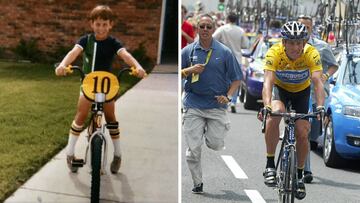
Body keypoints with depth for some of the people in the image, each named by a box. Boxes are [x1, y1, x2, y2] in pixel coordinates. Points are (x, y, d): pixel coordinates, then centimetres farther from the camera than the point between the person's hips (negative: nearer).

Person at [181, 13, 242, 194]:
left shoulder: (224, 52, 1)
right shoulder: (187, 51, 3)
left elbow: (236, 79, 4)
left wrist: (228, 96, -12)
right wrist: (190, 70, -14)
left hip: (217, 105, 0)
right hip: (193, 105, 0)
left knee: (215, 145, -4)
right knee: (193, 148, -2)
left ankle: (213, 131, 33)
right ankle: (197, 183, 15)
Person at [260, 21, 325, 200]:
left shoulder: (311, 54, -29)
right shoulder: (274, 53, -31)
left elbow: (318, 82, -38)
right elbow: (268, 82, -41)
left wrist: (320, 107, -54)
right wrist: (266, 106, -57)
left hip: (301, 91, 1)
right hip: (279, 88, -1)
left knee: (302, 133, -8)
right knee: (275, 114, -32)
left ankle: (299, 175, 16)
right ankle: (270, 165, -20)